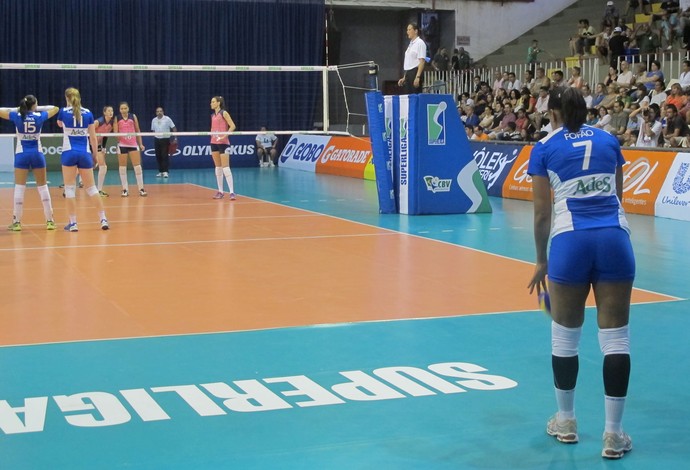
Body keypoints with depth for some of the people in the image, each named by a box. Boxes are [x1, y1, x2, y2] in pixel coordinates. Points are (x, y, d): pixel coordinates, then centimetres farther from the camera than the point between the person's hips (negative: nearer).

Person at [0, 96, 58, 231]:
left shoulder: (17, 117, -4)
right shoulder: (40, 116, -3)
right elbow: (55, 108, 14)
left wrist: (17, 109, 12)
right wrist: (39, 108, 16)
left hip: (21, 155, 0)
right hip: (37, 154, 0)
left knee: (19, 188, 2)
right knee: (43, 187, 7)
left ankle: (17, 222, 0)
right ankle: (50, 221, 7)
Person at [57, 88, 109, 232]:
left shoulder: (63, 112, 0)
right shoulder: (88, 113, 4)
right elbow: (93, 137, 6)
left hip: (69, 153, -2)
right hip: (85, 154, 2)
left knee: (70, 188, 3)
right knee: (91, 187, 11)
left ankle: (72, 223, -1)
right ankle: (103, 219, 7)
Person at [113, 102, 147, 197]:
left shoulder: (133, 116, 4)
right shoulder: (117, 119, 0)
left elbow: (137, 131, 9)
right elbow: (115, 133, -1)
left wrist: (140, 143, 8)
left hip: (133, 144, 0)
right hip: (122, 145, 0)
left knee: (137, 166, -3)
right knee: (122, 167, 2)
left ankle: (141, 189, 1)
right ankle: (125, 189, 8)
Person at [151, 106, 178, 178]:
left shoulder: (167, 119, -4)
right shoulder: (154, 120, 8)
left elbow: (174, 128, -4)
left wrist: (175, 138, -10)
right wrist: (155, 135, 10)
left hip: (165, 139, -4)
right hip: (157, 140, 4)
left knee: (165, 156, -10)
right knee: (158, 156, 3)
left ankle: (165, 172, -9)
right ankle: (160, 171, 12)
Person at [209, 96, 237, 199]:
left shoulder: (224, 113, -7)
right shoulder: (213, 115, 14)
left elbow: (232, 126, -13)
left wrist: (224, 136, -20)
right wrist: (212, 135, 12)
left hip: (223, 143, -7)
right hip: (214, 143, 7)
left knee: (225, 167, -12)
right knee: (218, 167, 8)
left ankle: (232, 192, -13)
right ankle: (220, 191, 12)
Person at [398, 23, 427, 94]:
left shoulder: (420, 43, -7)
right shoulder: (411, 44, 18)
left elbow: (422, 61, -15)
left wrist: (417, 77, -23)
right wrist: (404, 78, 19)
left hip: (415, 73, -9)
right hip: (408, 74, 9)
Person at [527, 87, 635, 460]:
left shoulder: (545, 149, 6)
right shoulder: (609, 141, 14)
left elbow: (542, 212, 4)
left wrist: (541, 261, 13)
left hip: (570, 242, -2)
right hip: (615, 239, 2)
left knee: (565, 336, 14)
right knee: (616, 337, 3)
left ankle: (566, 422, 27)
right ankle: (613, 434, 4)